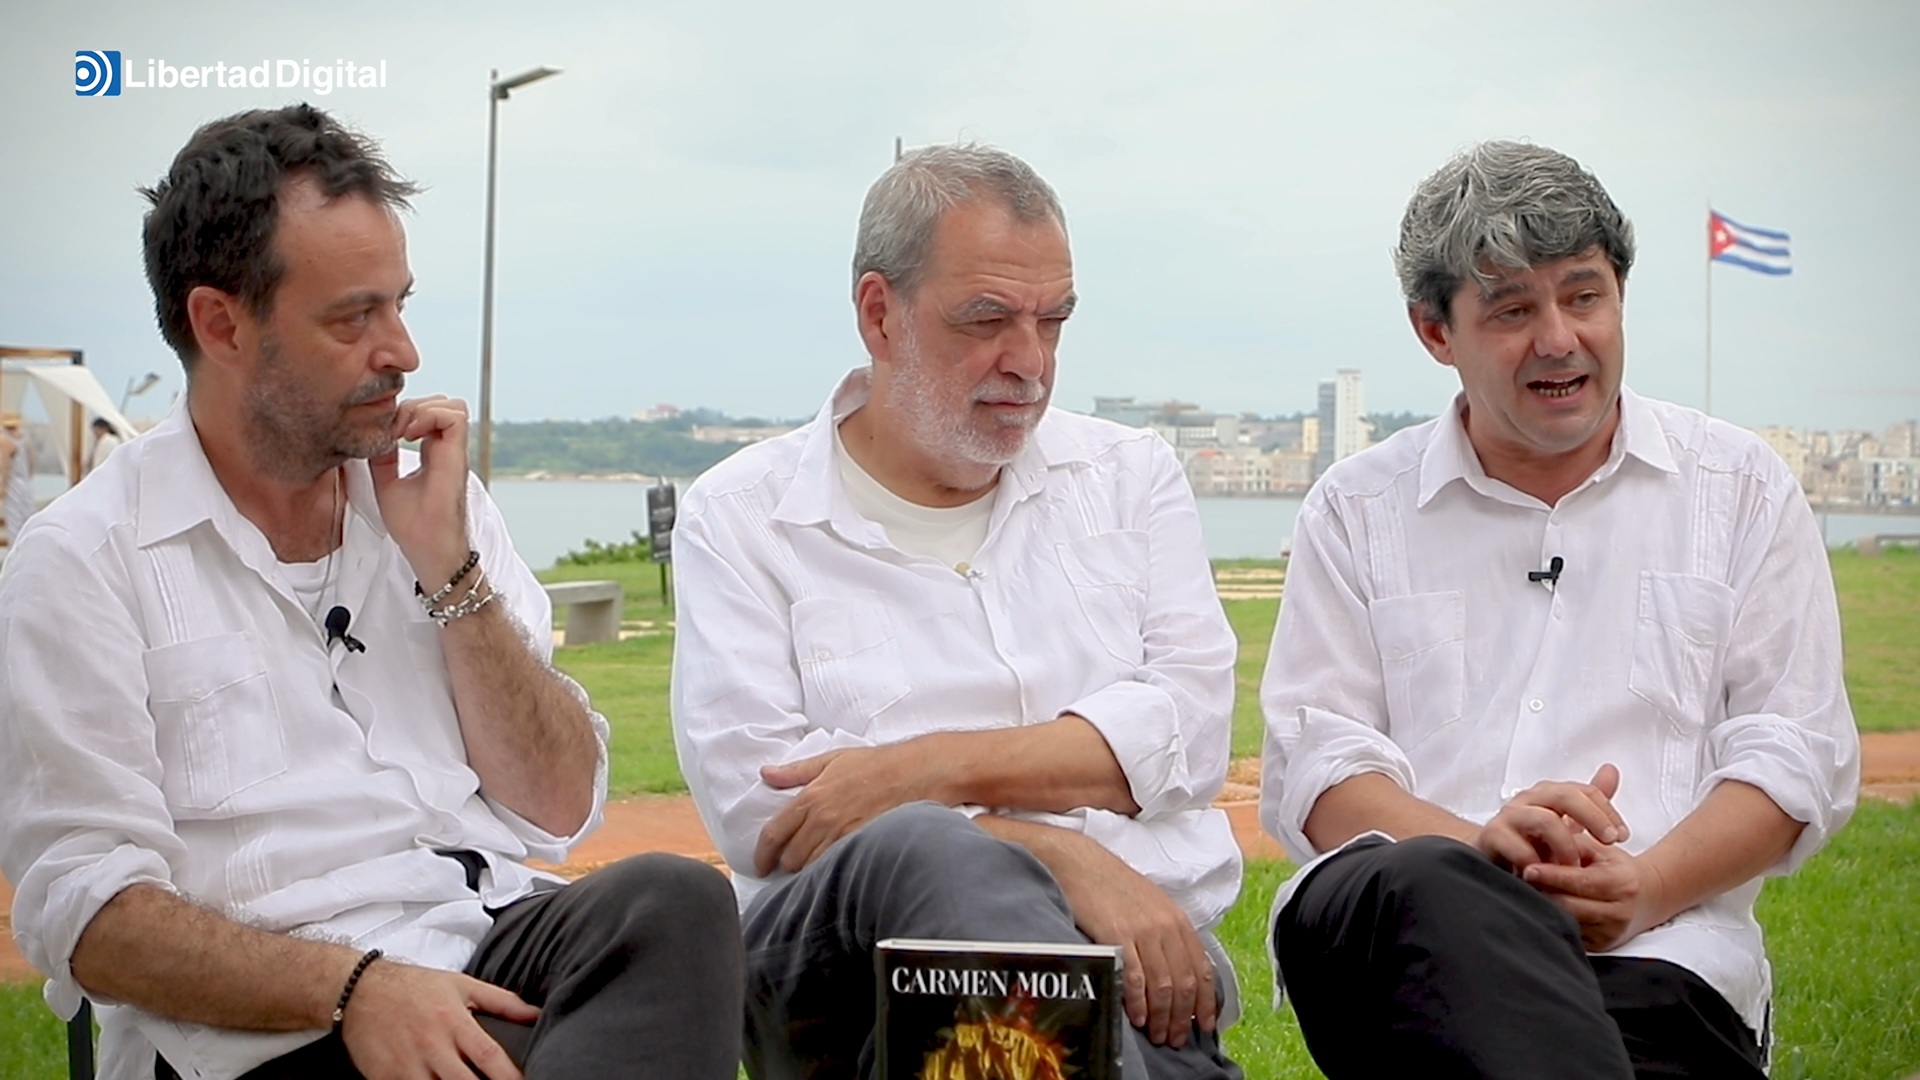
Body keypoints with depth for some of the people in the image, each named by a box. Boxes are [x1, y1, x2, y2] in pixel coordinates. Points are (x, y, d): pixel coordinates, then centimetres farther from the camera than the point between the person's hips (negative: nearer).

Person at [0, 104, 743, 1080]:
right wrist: (354, 988, -22)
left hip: (499, 939, 6)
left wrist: (448, 567, -1)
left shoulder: (437, 500, 17)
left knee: (673, 900, -29)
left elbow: (559, 811, 10)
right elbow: (87, 909, -6)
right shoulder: (82, 560, 3)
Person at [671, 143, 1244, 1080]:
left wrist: (931, 767, -10)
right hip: (853, 938, 0)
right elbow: (755, 799, -5)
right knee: (918, 851, -37)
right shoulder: (740, 517, 10)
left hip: (1140, 932, 1)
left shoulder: (1129, 475, 19)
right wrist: (1057, 855, -14)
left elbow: (1190, 727, 4)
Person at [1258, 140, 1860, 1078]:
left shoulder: (1741, 488, 17)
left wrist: (1642, 887, -10)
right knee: (1432, 892, -38)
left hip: (1658, 952, 1)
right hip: (1388, 933, 0)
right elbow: (1310, 765, 7)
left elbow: (1796, 753, 10)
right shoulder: (1355, 509, 16)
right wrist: (1478, 846, -15)